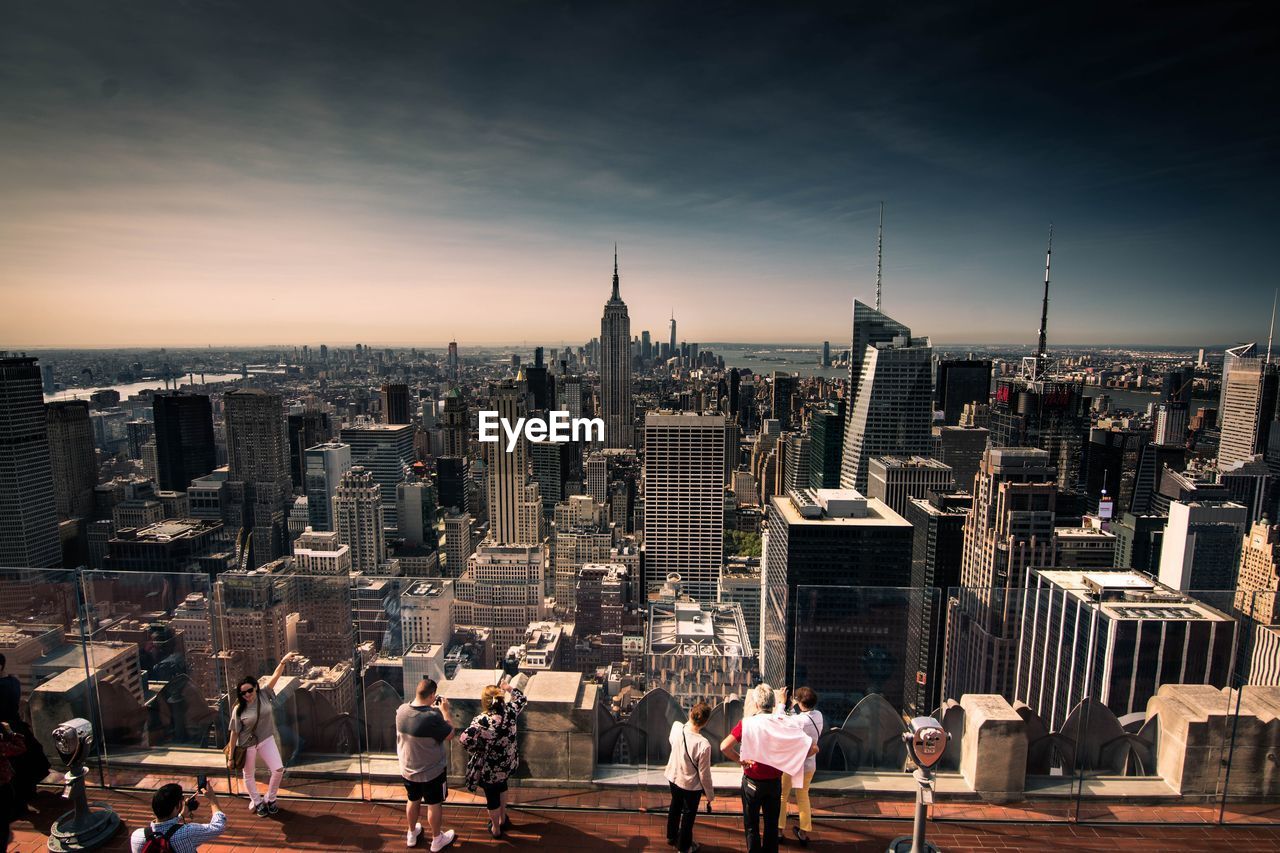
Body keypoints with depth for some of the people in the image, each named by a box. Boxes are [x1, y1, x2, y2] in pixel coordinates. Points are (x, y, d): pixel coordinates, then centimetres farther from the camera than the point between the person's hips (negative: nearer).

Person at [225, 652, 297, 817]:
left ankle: (269, 799, 21)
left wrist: (283, 661, -33)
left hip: (266, 740, 2)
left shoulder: (264, 694, -12)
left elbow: (275, 676, -19)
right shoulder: (239, 710, -18)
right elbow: (234, 733, -11)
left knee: (278, 769, -4)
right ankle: (256, 802, 41)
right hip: (247, 745, -2)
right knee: (249, 775, 16)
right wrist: (230, 756, -6)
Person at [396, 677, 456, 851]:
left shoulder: (401, 710, -14)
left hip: (408, 769, 5)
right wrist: (444, 711, -9)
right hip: (432, 771, -5)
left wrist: (431, 708, 7)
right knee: (434, 804, 16)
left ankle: (412, 834, 47)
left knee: (413, 800, 27)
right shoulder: (433, 717, -34)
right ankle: (437, 840, 34)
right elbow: (449, 734, -17)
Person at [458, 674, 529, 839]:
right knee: (502, 787, 33)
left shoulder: (481, 721, -30)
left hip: (489, 769, -4)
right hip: (507, 763, 5)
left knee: (492, 797, 20)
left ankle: (496, 829, 42)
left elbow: (465, 740, -37)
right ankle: (503, 819, 52)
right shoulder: (509, 712, -17)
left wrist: (477, 749, -18)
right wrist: (510, 688, 15)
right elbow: (521, 699, 1)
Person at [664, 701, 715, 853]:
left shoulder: (676, 727, -23)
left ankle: (671, 836, 55)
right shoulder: (704, 745, -35)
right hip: (691, 784, -5)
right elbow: (704, 774, -22)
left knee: (675, 806, 31)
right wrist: (710, 795, -5)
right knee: (689, 815, 22)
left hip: (673, 777, 5)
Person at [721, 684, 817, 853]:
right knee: (772, 824, 22)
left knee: (751, 825, 17)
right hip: (775, 782, 2)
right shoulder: (784, 724, -12)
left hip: (752, 782, -2)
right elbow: (813, 748, -12)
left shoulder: (747, 723, -20)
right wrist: (790, 759, -3)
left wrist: (740, 760, -12)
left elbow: (724, 747, -28)